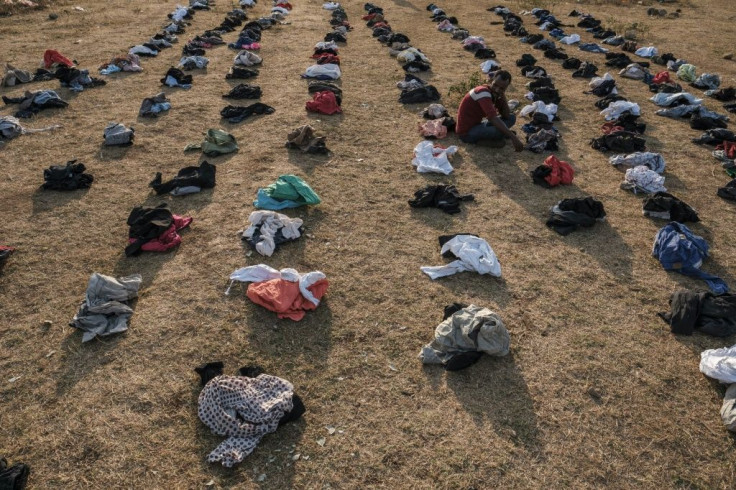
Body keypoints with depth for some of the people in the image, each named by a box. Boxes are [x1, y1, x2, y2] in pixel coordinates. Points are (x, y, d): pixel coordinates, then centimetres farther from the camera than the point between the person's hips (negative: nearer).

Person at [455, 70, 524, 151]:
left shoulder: (496, 93, 3)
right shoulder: (483, 92, -24)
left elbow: (506, 116, 1)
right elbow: (493, 118, -36)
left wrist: (503, 97, -12)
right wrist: (513, 137, -40)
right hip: (466, 132, -9)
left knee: (511, 118, 7)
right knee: (502, 130, -30)